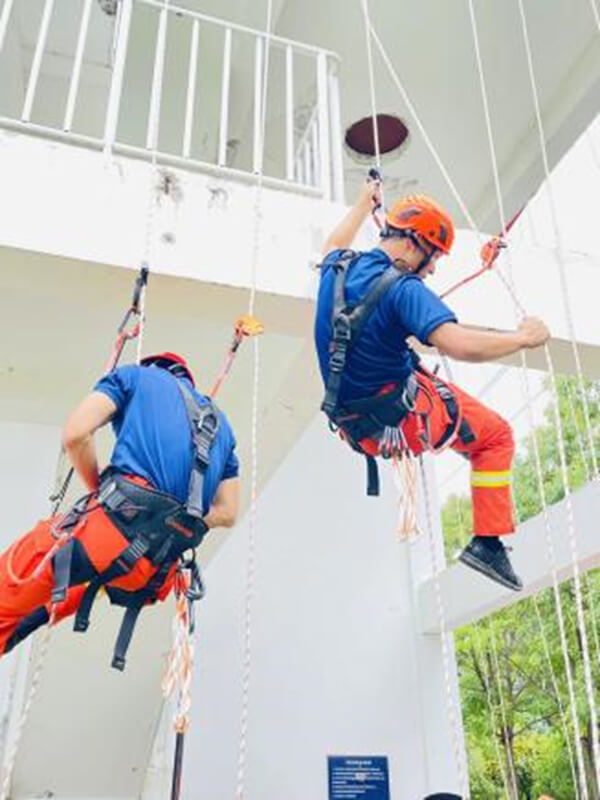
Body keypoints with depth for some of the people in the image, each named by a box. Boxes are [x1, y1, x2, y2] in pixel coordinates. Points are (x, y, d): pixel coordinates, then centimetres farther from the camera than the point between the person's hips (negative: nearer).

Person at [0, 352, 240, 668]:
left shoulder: (136, 375, 16)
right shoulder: (219, 422, 28)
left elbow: (75, 433, -1)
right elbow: (227, 513, 21)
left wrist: (102, 494, 12)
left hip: (115, 523, -5)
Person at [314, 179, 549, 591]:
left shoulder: (338, 268, -1)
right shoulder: (402, 288, -24)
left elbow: (334, 245, 27)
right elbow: (459, 345, -36)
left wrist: (364, 204, 39)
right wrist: (523, 338, -20)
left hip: (356, 426, 8)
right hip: (405, 417, -8)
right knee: (496, 436, 12)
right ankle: (489, 542, 10)